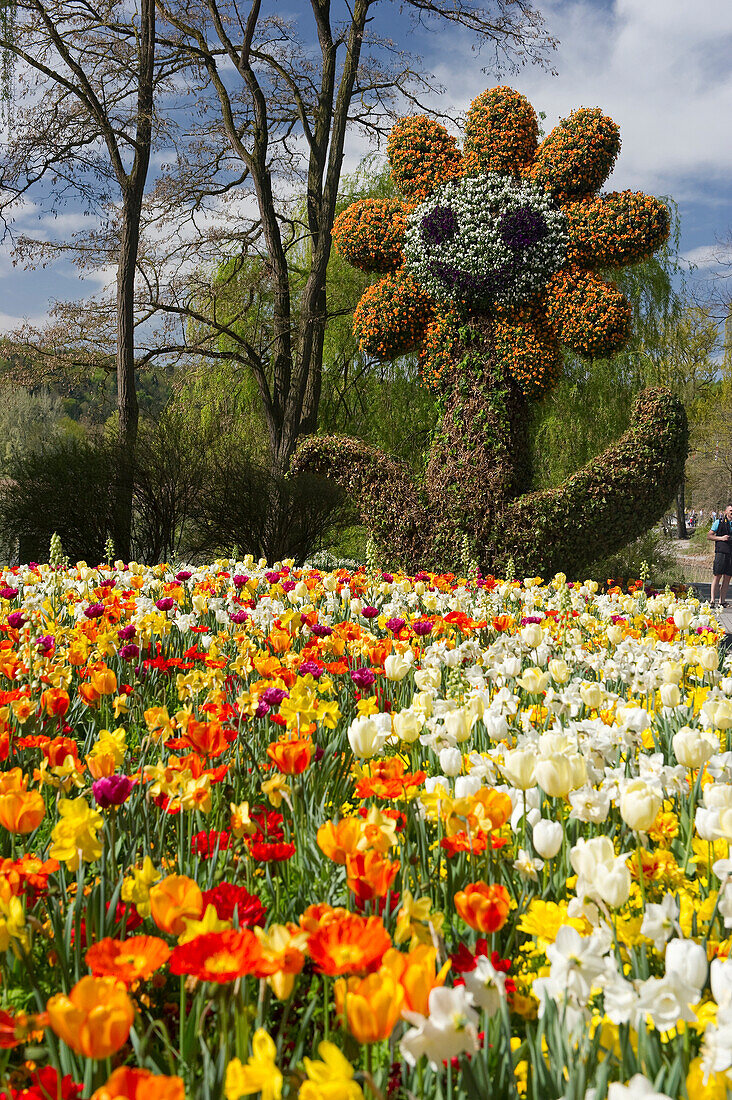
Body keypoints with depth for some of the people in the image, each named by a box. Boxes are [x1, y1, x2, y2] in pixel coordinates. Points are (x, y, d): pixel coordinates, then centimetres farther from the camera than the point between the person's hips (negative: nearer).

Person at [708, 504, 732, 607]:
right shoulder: (719, 522, 3)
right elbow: (709, 536, 3)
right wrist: (721, 538, -10)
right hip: (721, 552, -4)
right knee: (717, 576, -7)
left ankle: (722, 601, 8)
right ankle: (712, 600, -7)